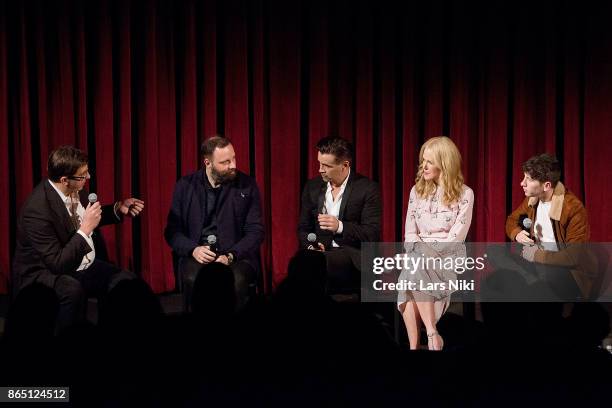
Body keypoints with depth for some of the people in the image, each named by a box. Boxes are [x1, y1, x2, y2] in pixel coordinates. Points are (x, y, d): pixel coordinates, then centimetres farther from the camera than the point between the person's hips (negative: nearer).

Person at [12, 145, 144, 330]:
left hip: (84, 266, 7)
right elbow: (57, 263, -27)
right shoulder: (38, 209, -28)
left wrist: (118, 209, 4)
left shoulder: (76, 190, -5)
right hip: (46, 273, -7)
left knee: (127, 282, -14)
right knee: (72, 289, -38)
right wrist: (85, 229, -30)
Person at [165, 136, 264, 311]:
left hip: (237, 255, 0)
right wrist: (193, 249, -14)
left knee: (238, 280, -34)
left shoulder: (247, 185, 2)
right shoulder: (185, 186, 4)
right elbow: (172, 230, 6)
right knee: (192, 279, -33)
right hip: (198, 254, 0)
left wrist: (230, 256, -16)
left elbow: (255, 231, 0)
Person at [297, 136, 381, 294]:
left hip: (352, 257, -4)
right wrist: (310, 247, -5)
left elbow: (373, 234, -7)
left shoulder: (368, 189, -2)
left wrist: (340, 227, -22)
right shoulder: (312, 187, 13)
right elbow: (303, 228, 17)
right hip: (320, 251, 4)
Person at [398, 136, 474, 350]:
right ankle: (413, 345, -37)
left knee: (414, 271, -36)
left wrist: (432, 253, -17)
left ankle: (432, 333, -37)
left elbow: (457, 236, -7)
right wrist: (419, 252, -9)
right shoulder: (417, 190, 14)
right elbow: (410, 233, 10)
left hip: (449, 255, -3)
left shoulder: (464, 194, 0)